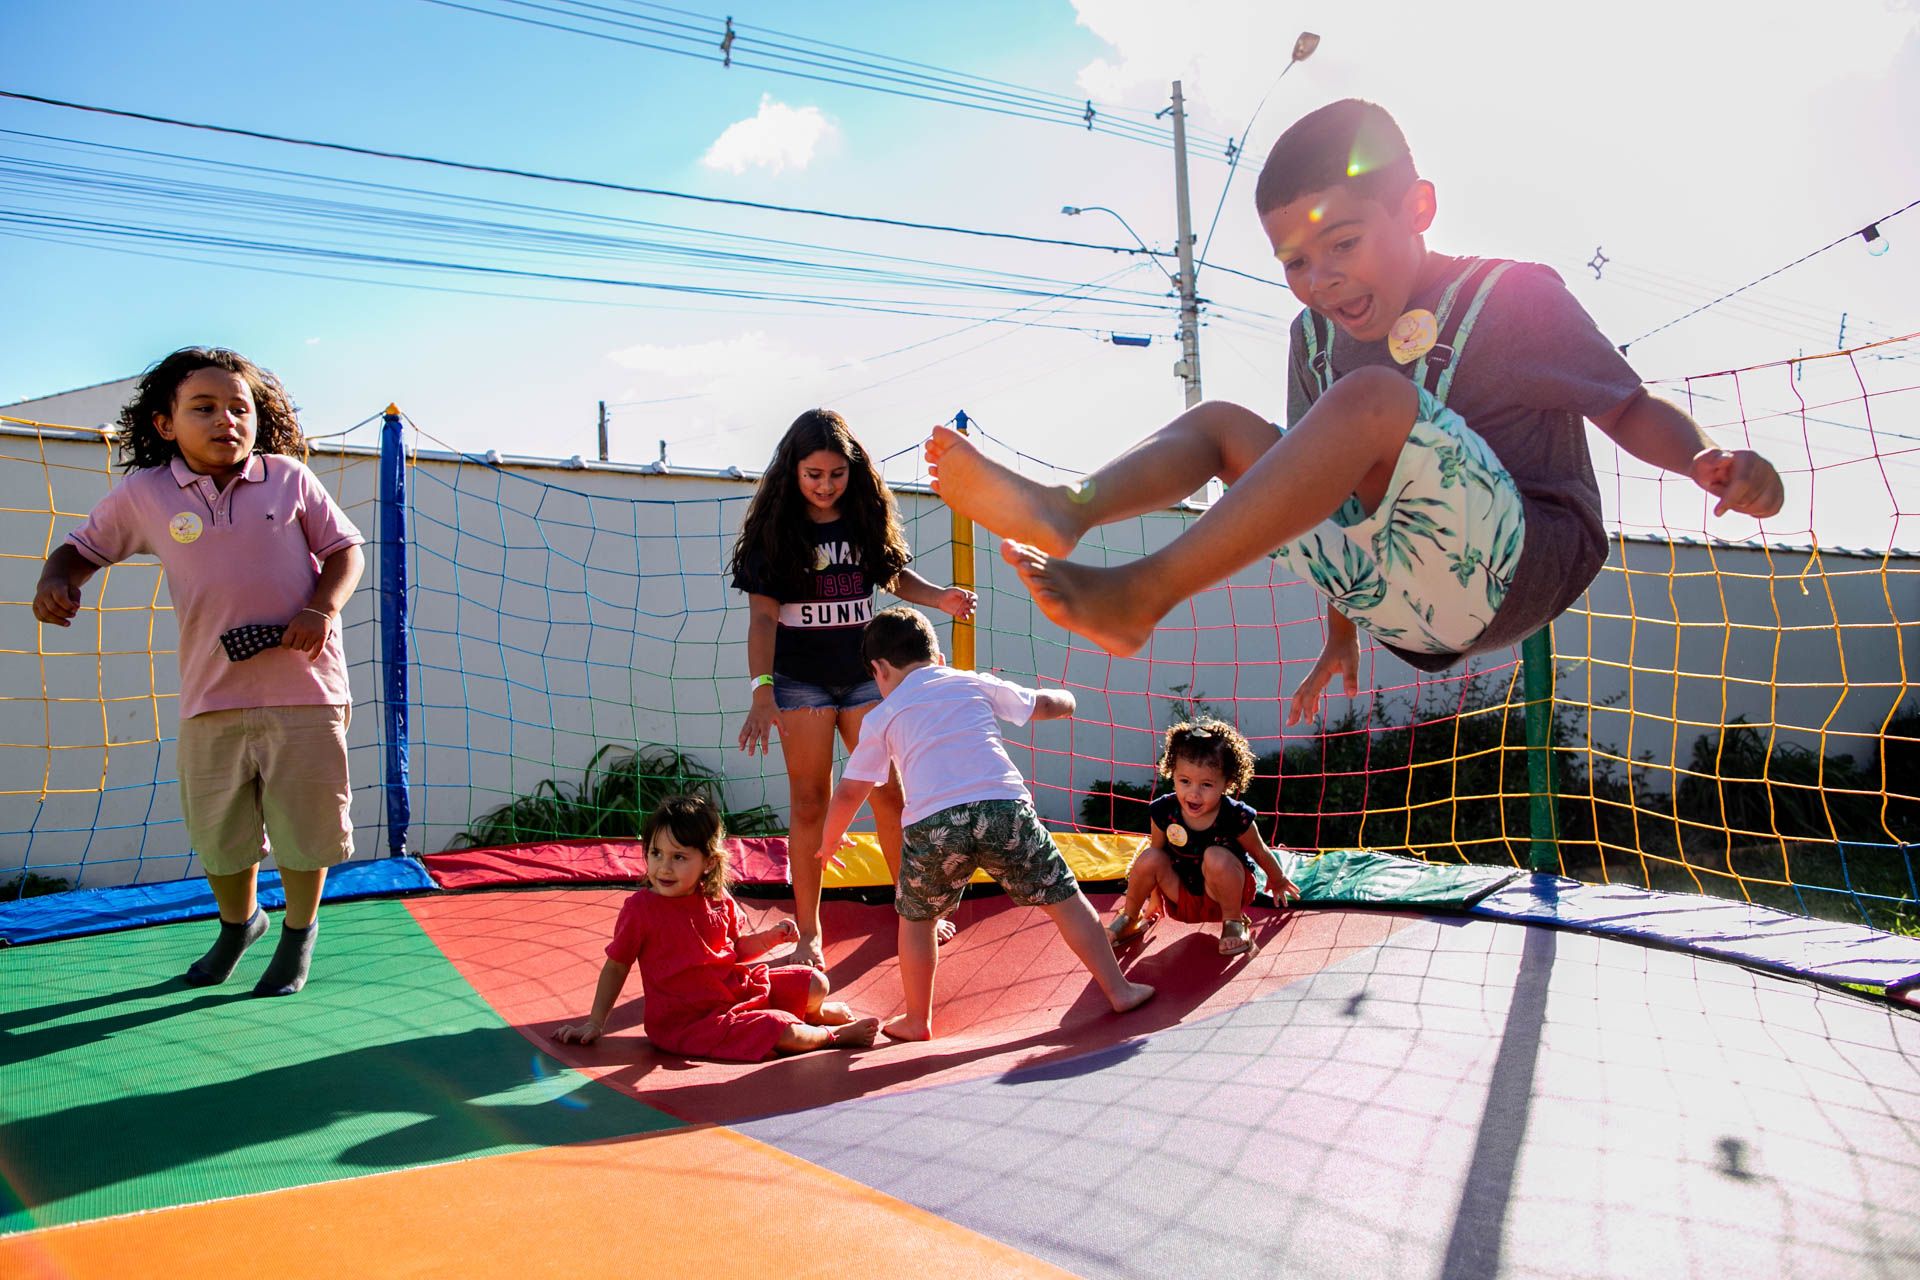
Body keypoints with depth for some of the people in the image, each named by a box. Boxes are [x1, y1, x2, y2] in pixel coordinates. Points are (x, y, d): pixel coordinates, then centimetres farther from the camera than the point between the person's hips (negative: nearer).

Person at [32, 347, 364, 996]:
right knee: (218, 834, 11)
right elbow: (84, 546, 15)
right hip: (211, 700, 2)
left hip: (304, 690, -1)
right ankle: (238, 922, 42)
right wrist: (56, 578, -7)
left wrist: (323, 608, -11)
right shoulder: (144, 493, 2)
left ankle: (298, 931, 32)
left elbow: (344, 547, 5)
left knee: (305, 827, 5)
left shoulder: (289, 478, 0)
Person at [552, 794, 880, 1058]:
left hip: (737, 987, 7)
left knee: (815, 984, 3)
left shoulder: (719, 901, 1)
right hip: (687, 1021, -6)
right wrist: (594, 1023, -4)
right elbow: (616, 966, -5)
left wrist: (770, 937, -2)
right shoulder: (640, 908, -14)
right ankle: (834, 1036, 6)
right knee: (781, 1032, -22)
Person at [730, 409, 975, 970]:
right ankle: (808, 934, 12)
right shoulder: (775, 527, -9)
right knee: (810, 804, 1)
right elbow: (763, 615, -13)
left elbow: (895, 575, 13)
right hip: (801, 680, -3)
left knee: (888, 794, 7)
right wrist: (761, 691, -23)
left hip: (863, 675, 3)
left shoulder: (867, 517, 0)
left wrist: (940, 597, -8)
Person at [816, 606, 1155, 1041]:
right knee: (1063, 898, 13)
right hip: (1003, 807, 1)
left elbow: (848, 793, 25)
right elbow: (1044, 704, 35)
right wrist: (1065, 699, 59)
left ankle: (917, 1020, 31)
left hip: (932, 824, 0)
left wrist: (828, 843, 42)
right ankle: (1119, 989, 16)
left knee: (916, 918, 22)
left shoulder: (881, 717, 21)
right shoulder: (975, 684, 24)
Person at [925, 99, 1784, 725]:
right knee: (1222, 423, 3)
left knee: (1372, 399, -32)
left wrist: (1707, 461, -22)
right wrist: (1341, 630, 19)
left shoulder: (1511, 294, -4)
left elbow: (1630, 410, 0)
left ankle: (1141, 594, -36)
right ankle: (1064, 513, -27)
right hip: (1410, 605, 7)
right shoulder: (1315, 335, 10)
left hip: (1527, 562, -6)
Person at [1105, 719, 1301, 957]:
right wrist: (1154, 895, 10)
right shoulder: (1162, 812, -20)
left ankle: (1234, 923, -8)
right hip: (1182, 896, 3)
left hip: (1227, 893, -3)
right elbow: (1157, 852, -2)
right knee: (1149, 858, -23)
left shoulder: (1237, 817, -26)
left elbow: (1260, 852, -6)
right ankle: (1130, 920, 3)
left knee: (1217, 857, -33)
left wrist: (1278, 880, 12)